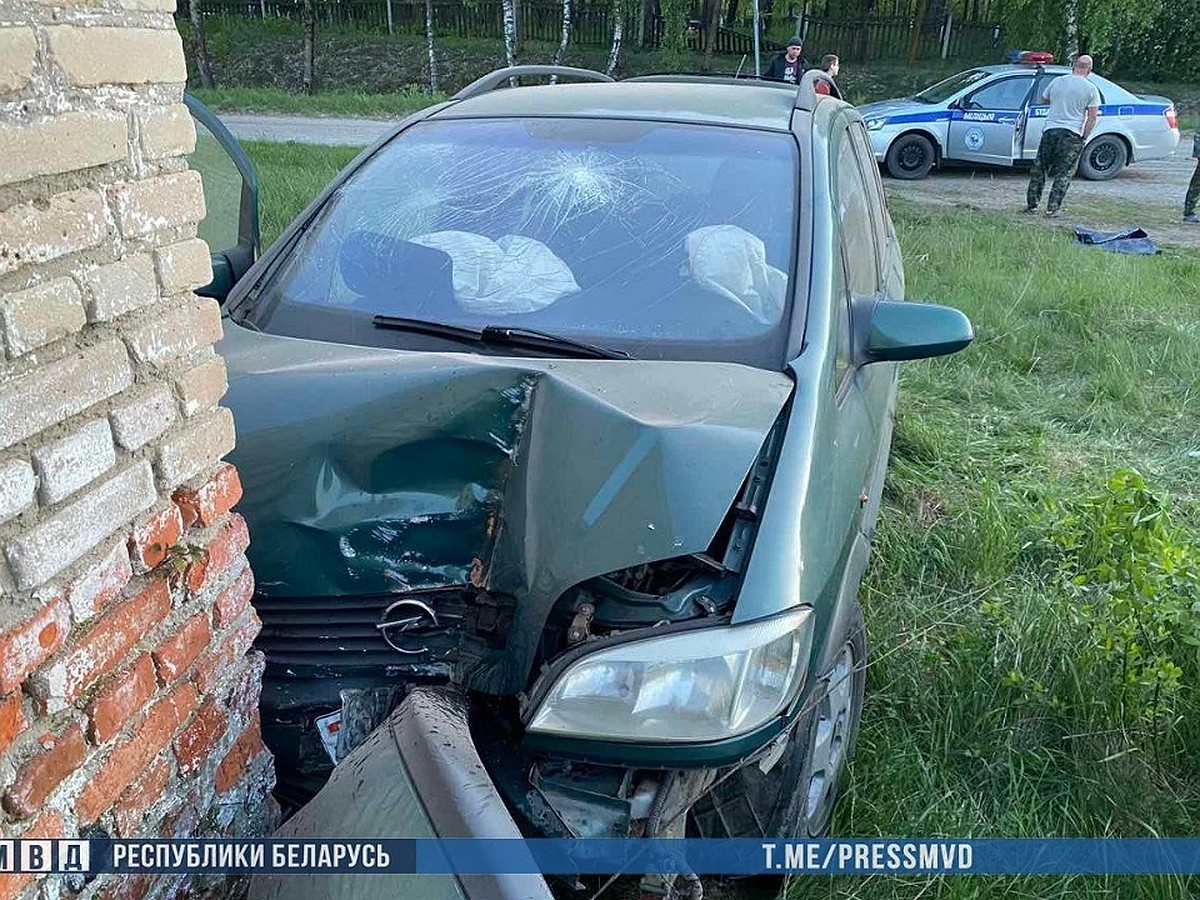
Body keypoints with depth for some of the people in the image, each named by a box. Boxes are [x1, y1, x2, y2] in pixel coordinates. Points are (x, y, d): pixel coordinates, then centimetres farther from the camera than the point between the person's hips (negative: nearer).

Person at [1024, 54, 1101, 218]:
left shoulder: (1057, 82, 5)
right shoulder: (1091, 89, -2)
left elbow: (1044, 100, 21)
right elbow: (1092, 117, -6)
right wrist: (1084, 137, -1)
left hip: (1051, 130, 2)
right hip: (1072, 135, -2)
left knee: (1039, 169, 12)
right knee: (1063, 174, 3)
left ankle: (1032, 205, 13)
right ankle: (1052, 208, -2)